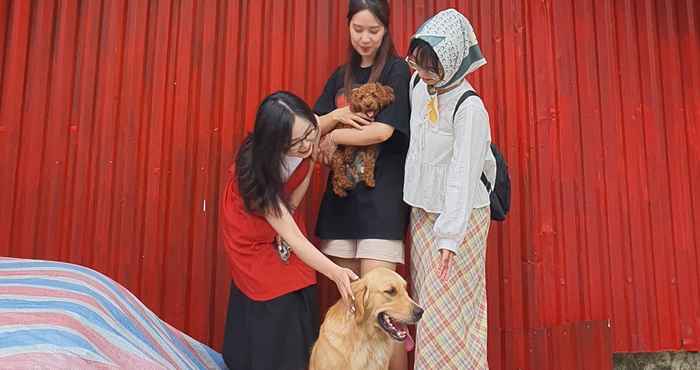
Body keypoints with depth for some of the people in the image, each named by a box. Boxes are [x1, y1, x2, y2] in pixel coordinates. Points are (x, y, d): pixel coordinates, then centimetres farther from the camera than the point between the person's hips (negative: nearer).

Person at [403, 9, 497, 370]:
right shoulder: (418, 85, 0)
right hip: (422, 211, 7)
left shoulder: (469, 107, -21)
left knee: (449, 309, 0)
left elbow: (463, 174, -24)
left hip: (459, 215, -7)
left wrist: (450, 236, -26)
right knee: (426, 302, 13)